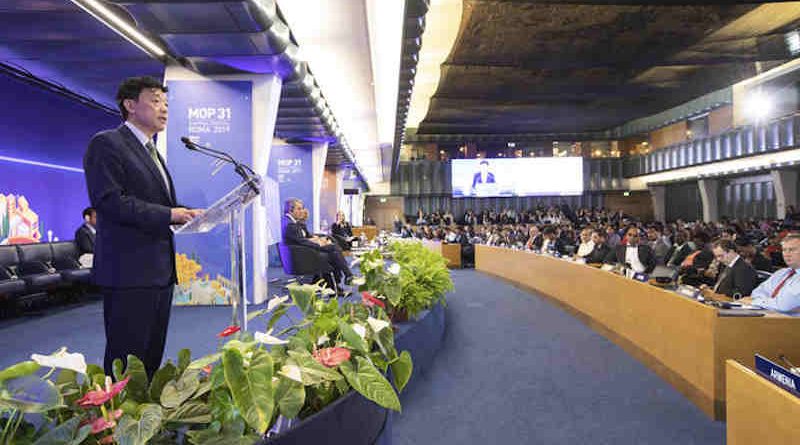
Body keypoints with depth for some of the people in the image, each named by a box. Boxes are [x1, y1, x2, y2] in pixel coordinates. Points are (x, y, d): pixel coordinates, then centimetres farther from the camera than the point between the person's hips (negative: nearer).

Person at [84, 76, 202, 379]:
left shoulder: (151, 152, 22)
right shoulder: (106, 144, -6)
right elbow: (109, 200, -18)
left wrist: (183, 213, 4)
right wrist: (168, 215, -16)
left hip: (159, 271, 9)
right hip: (129, 272, -9)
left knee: (153, 357, 13)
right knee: (127, 359, -2)